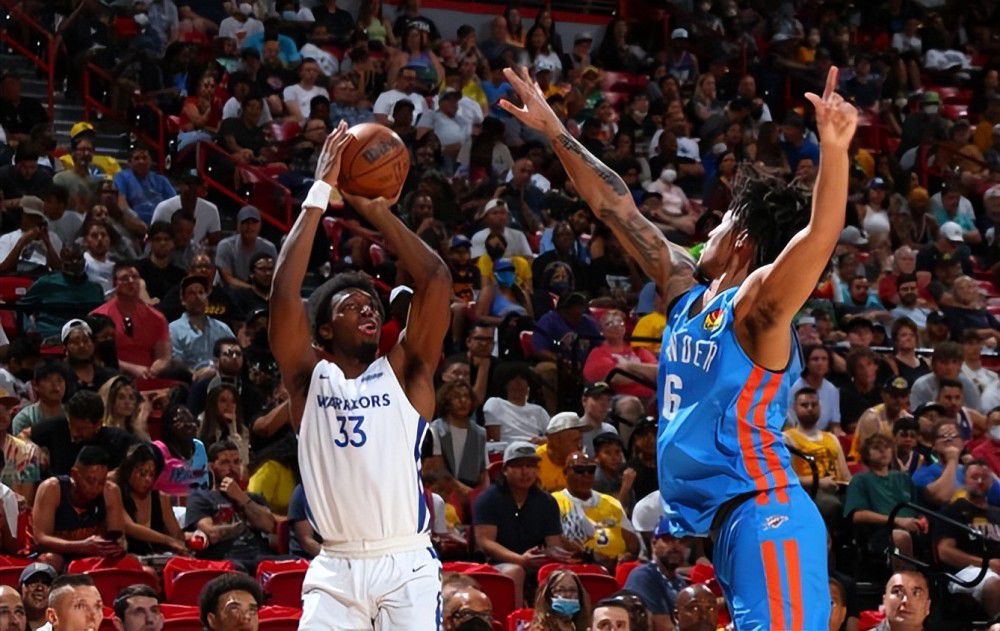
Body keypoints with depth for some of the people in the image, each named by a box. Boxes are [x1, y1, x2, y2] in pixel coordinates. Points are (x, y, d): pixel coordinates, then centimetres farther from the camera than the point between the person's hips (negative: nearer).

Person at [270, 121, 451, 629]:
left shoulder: (404, 372, 7)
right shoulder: (310, 378, 7)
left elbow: (435, 279, -4)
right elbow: (284, 292, -6)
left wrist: (376, 211, -3)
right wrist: (320, 194, -7)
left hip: (406, 564, -1)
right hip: (336, 569, 1)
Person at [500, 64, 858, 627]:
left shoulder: (755, 305, -8)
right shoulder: (686, 297, 15)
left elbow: (821, 233, -26)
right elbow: (617, 209, 21)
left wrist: (835, 150, -42)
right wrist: (556, 132, 25)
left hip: (763, 515, -9)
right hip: (705, 518, 9)